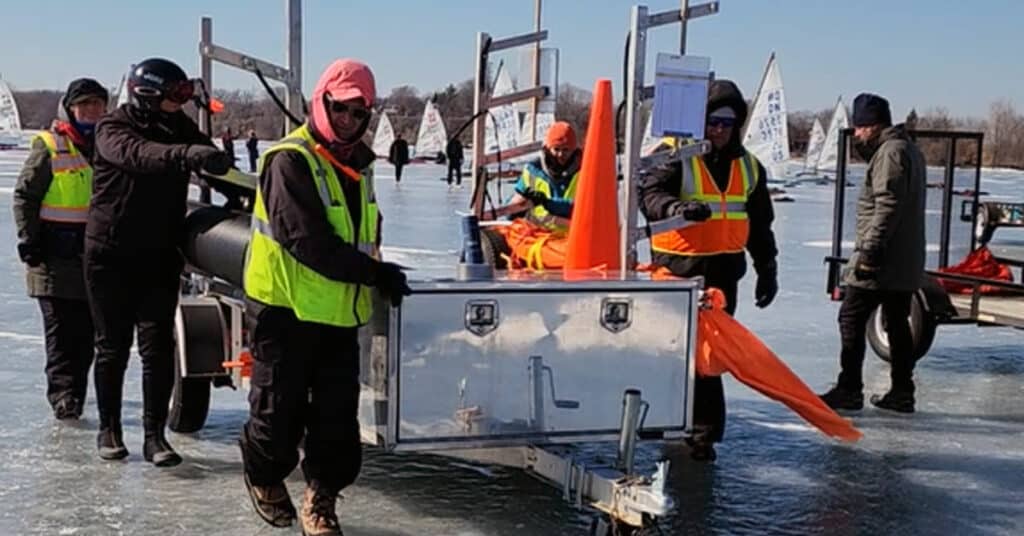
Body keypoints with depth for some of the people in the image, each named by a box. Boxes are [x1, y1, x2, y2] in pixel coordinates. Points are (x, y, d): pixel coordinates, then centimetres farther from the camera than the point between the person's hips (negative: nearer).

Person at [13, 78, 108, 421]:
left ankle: (75, 394, 21)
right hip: (56, 256, -5)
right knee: (62, 332, -5)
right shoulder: (50, 146, -4)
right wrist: (28, 240, -9)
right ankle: (63, 396, -2)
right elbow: (24, 195, -3)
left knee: (87, 332, 9)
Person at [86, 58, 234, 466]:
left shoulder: (180, 128, 5)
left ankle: (154, 434, 3)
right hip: (111, 254, -3)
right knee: (112, 346, 7)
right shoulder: (113, 129, -14)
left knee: (158, 346, -2)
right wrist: (187, 154, -52)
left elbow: (211, 158, 1)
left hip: (161, 256, 3)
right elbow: (137, 154, -35)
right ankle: (109, 429, 22)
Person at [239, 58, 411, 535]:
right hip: (288, 309, -6)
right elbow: (308, 242, -21)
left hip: (340, 313, 7)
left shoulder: (358, 165, 13)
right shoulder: (291, 160, -13)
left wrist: (372, 271, 1)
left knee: (337, 416, 5)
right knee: (280, 412, 5)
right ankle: (263, 475, 32)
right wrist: (374, 272, -19)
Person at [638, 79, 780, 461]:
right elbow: (650, 194, -20)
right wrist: (679, 208, -39)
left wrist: (767, 269, 19)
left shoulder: (748, 167, 13)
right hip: (675, 268, -3)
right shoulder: (676, 158, -4)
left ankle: (704, 431, 6)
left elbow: (760, 225, 20)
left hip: (722, 272, 3)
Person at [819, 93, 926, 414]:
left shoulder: (890, 152, -14)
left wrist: (871, 249, -23)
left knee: (852, 319, -4)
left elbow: (887, 206, -22)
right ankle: (902, 393, 16)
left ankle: (849, 390, -2)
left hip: (882, 259, -10)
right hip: (905, 261, 10)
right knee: (898, 324, 12)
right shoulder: (909, 149, 19)